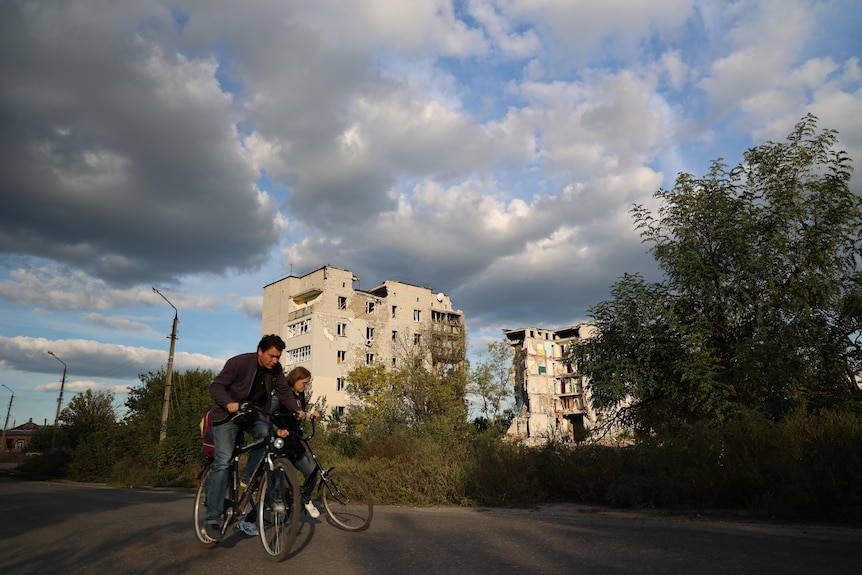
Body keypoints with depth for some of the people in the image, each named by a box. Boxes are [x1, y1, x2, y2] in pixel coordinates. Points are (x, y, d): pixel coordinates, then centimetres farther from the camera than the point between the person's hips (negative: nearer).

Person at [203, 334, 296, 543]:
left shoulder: (275, 369, -6)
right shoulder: (238, 362, -21)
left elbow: (284, 391, -3)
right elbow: (216, 386, -20)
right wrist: (228, 403, -39)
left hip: (254, 413, 4)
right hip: (227, 415, -4)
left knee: (269, 434, -28)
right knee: (222, 462, -15)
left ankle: (248, 476, -5)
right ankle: (212, 521, -10)